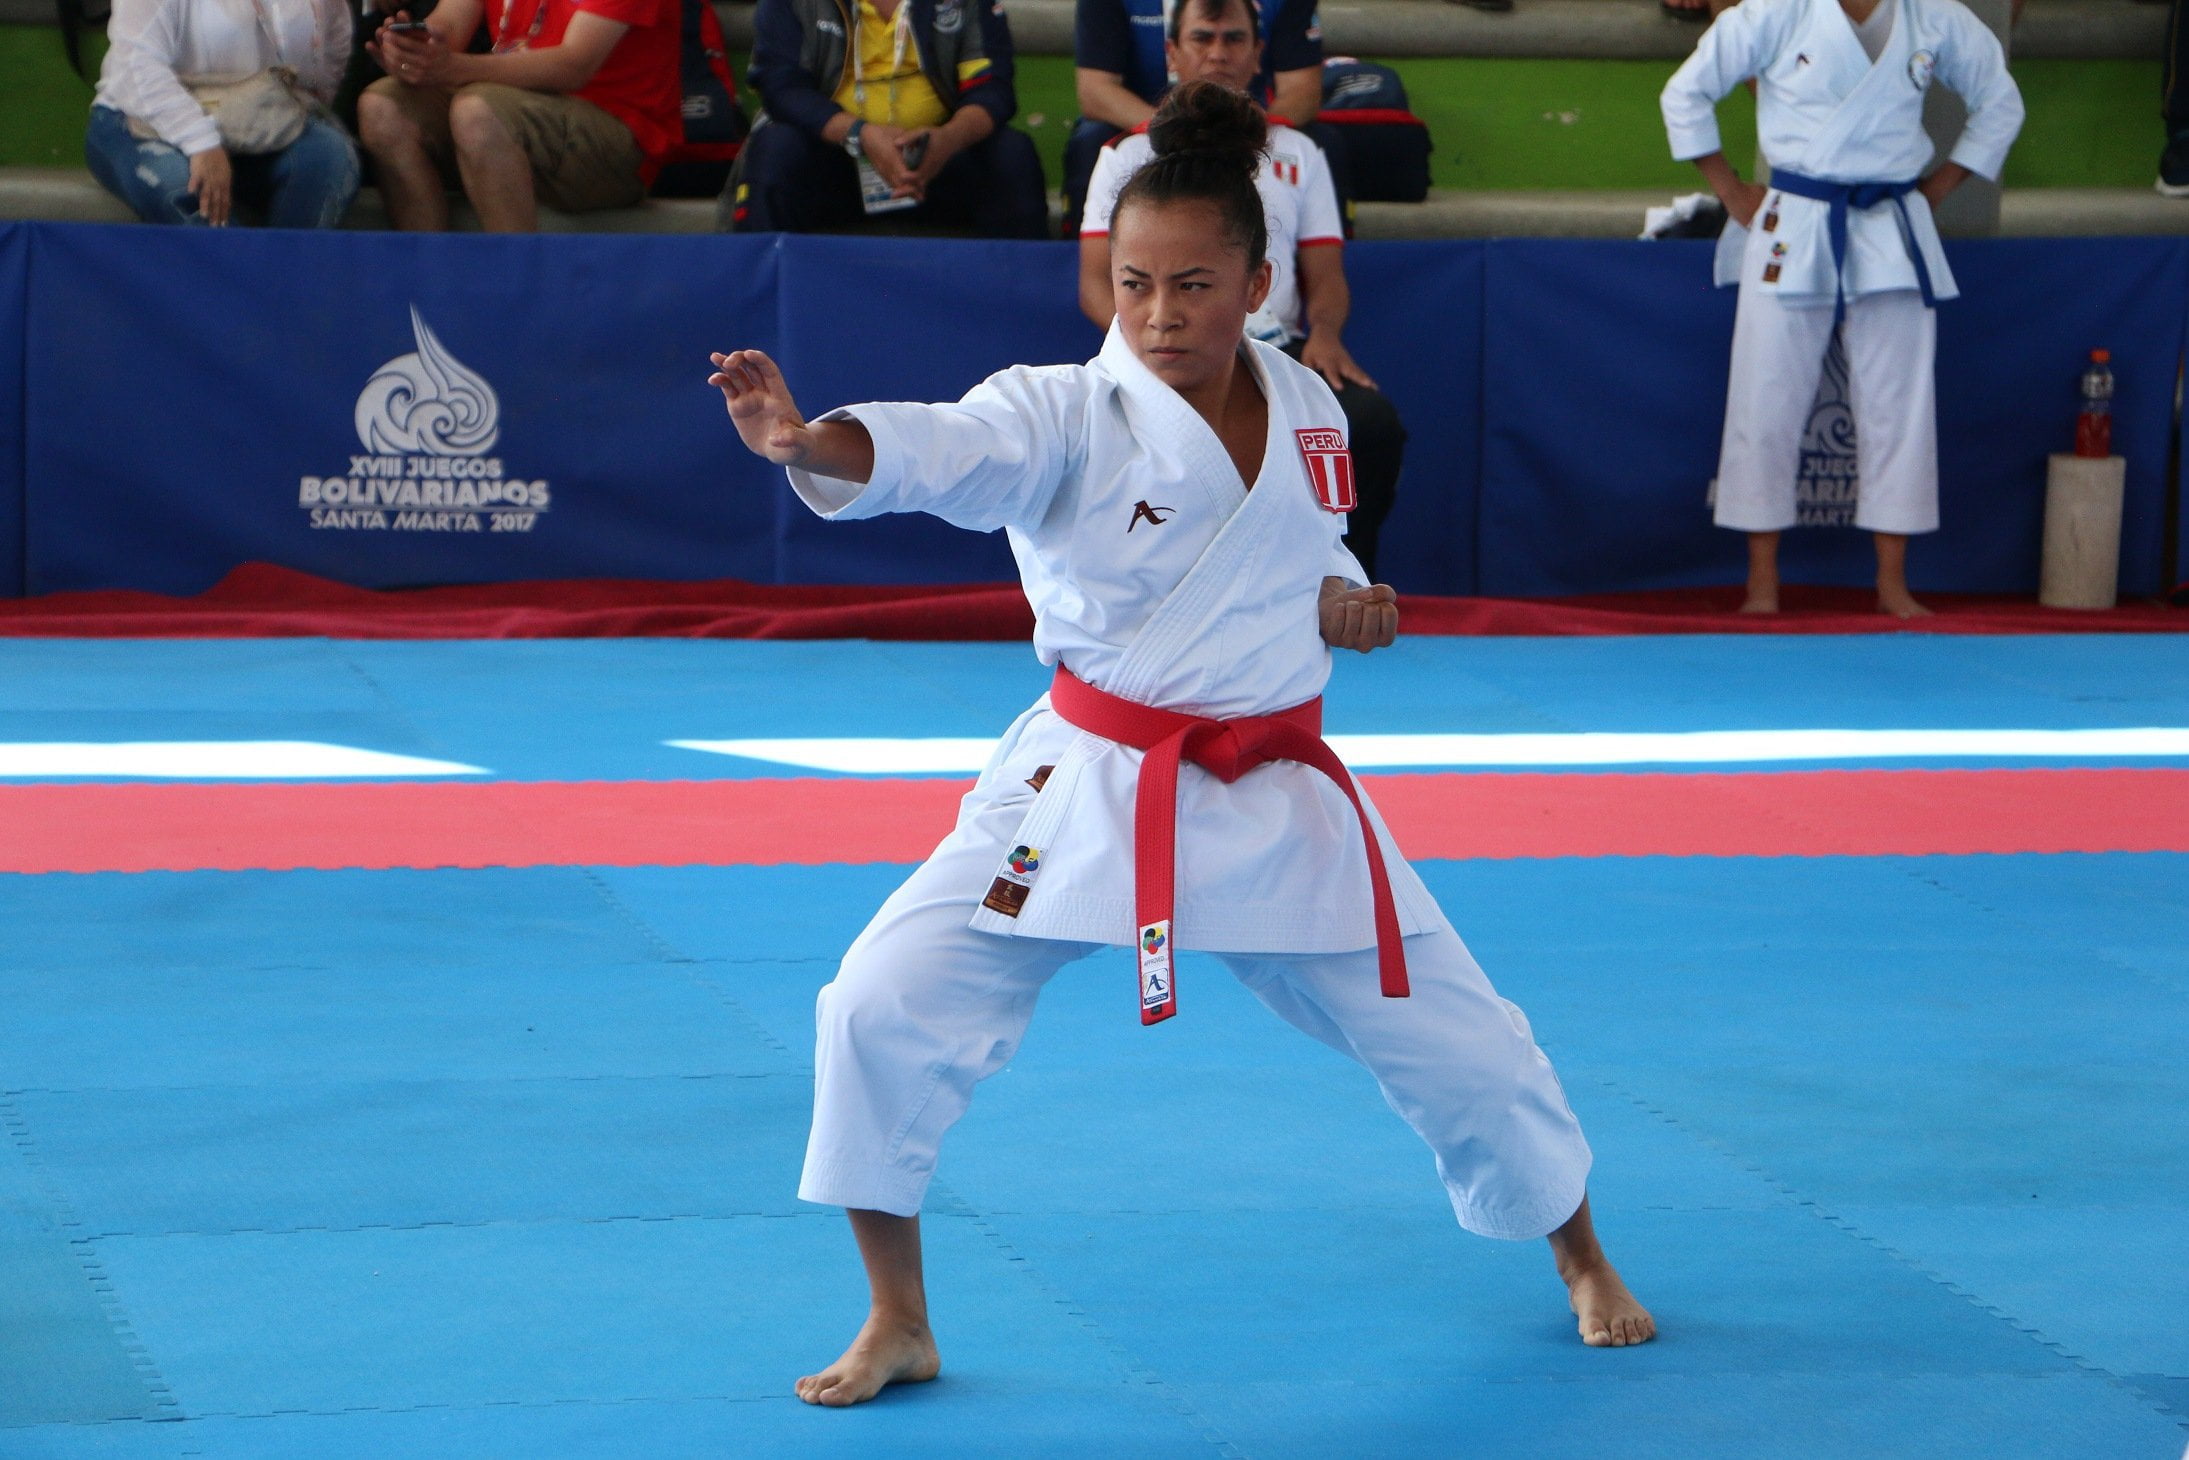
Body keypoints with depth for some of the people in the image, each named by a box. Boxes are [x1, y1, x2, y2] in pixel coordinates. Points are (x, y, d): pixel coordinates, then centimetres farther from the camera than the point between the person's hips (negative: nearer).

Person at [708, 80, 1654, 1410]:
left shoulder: (1308, 411, 0)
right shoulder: (1069, 416, -14)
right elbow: (945, 450, -36)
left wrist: (1341, 605, -5)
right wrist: (808, 442, -56)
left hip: (1276, 796, 3)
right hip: (1088, 790, -3)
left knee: (1460, 1041, 9)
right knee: (887, 1011, -16)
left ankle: (1582, 1261, 38)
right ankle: (898, 1325, 3)